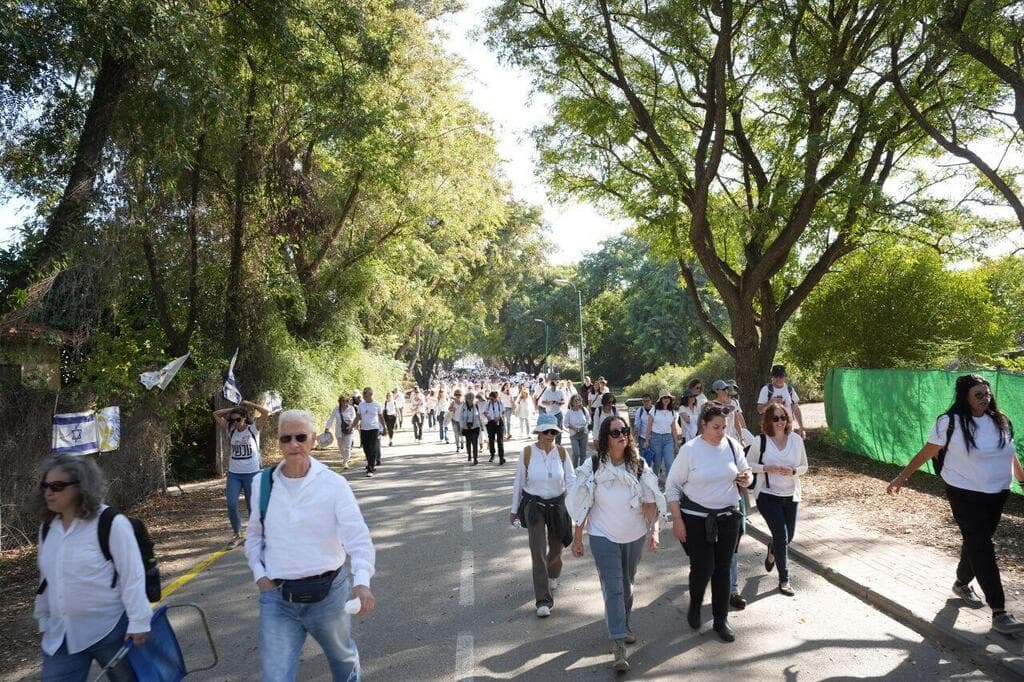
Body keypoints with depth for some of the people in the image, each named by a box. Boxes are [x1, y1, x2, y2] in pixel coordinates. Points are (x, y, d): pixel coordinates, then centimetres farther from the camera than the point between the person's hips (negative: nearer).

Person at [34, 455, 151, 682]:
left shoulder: (111, 524, -17)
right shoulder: (47, 528, 5)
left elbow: (132, 576, -17)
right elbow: (46, 578, 16)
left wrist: (139, 622, -18)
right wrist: (44, 620, 20)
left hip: (110, 630, -6)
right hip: (62, 634, 6)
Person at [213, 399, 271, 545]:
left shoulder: (253, 429, -5)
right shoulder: (231, 430, 6)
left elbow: (266, 412, -18)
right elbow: (216, 414, 8)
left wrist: (247, 404, -10)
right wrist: (234, 409, 2)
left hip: (251, 474, -3)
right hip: (233, 474, 3)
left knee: (252, 506, 5)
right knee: (231, 505, -6)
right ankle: (237, 535, 11)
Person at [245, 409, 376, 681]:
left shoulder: (333, 483, -12)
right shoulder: (262, 483, 0)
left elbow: (358, 536, -21)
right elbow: (254, 535, 14)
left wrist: (362, 582, -36)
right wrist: (258, 574, 0)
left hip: (327, 593, -1)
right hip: (276, 598, 2)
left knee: (342, 657, 23)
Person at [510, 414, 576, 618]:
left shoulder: (561, 452, -5)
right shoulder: (528, 452, -9)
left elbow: (571, 479, -6)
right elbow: (519, 482, -1)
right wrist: (514, 509, 5)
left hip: (558, 504, 2)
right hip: (534, 505, -2)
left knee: (556, 547, 18)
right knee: (538, 551, -8)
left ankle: (552, 575, 52)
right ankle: (543, 600, -2)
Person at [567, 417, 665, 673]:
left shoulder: (639, 465, -5)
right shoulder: (593, 466, -11)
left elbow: (650, 501, -3)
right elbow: (583, 505, -6)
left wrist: (654, 530, -15)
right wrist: (577, 538, -4)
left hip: (635, 536, 3)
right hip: (604, 537, -3)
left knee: (627, 583, 19)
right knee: (613, 589, -6)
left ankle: (623, 623, 41)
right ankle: (619, 644, -2)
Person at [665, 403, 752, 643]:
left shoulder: (732, 445, -2)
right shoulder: (689, 450, -13)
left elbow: (744, 471, 13)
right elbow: (672, 486, -7)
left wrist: (746, 477, -12)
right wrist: (677, 520, -11)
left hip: (728, 517, 4)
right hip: (696, 519, -3)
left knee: (723, 569, 9)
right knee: (702, 568, -2)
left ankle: (721, 620, 26)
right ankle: (695, 605, 30)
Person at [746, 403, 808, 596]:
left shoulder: (796, 439, -1)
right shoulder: (760, 441, -9)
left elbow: (804, 466, 7)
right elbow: (748, 465, -1)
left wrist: (793, 471, -14)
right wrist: (766, 468, -19)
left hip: (791, 495, 4)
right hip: (767, 495, -4)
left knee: (788, 537, 13)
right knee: (781, 536, -8)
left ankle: (772, 553, 49)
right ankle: (784, 580, 8)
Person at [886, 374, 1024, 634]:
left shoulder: (1001, 422, 3)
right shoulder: (950, 423, -12)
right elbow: (926, 453, -5)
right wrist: (902, 477, -2)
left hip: (997, 495, 5)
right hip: (965, 495, -5)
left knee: (976, 543, 16)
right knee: (981, 548, -8)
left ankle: (962, 584, 40)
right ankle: (999, 613, -7)